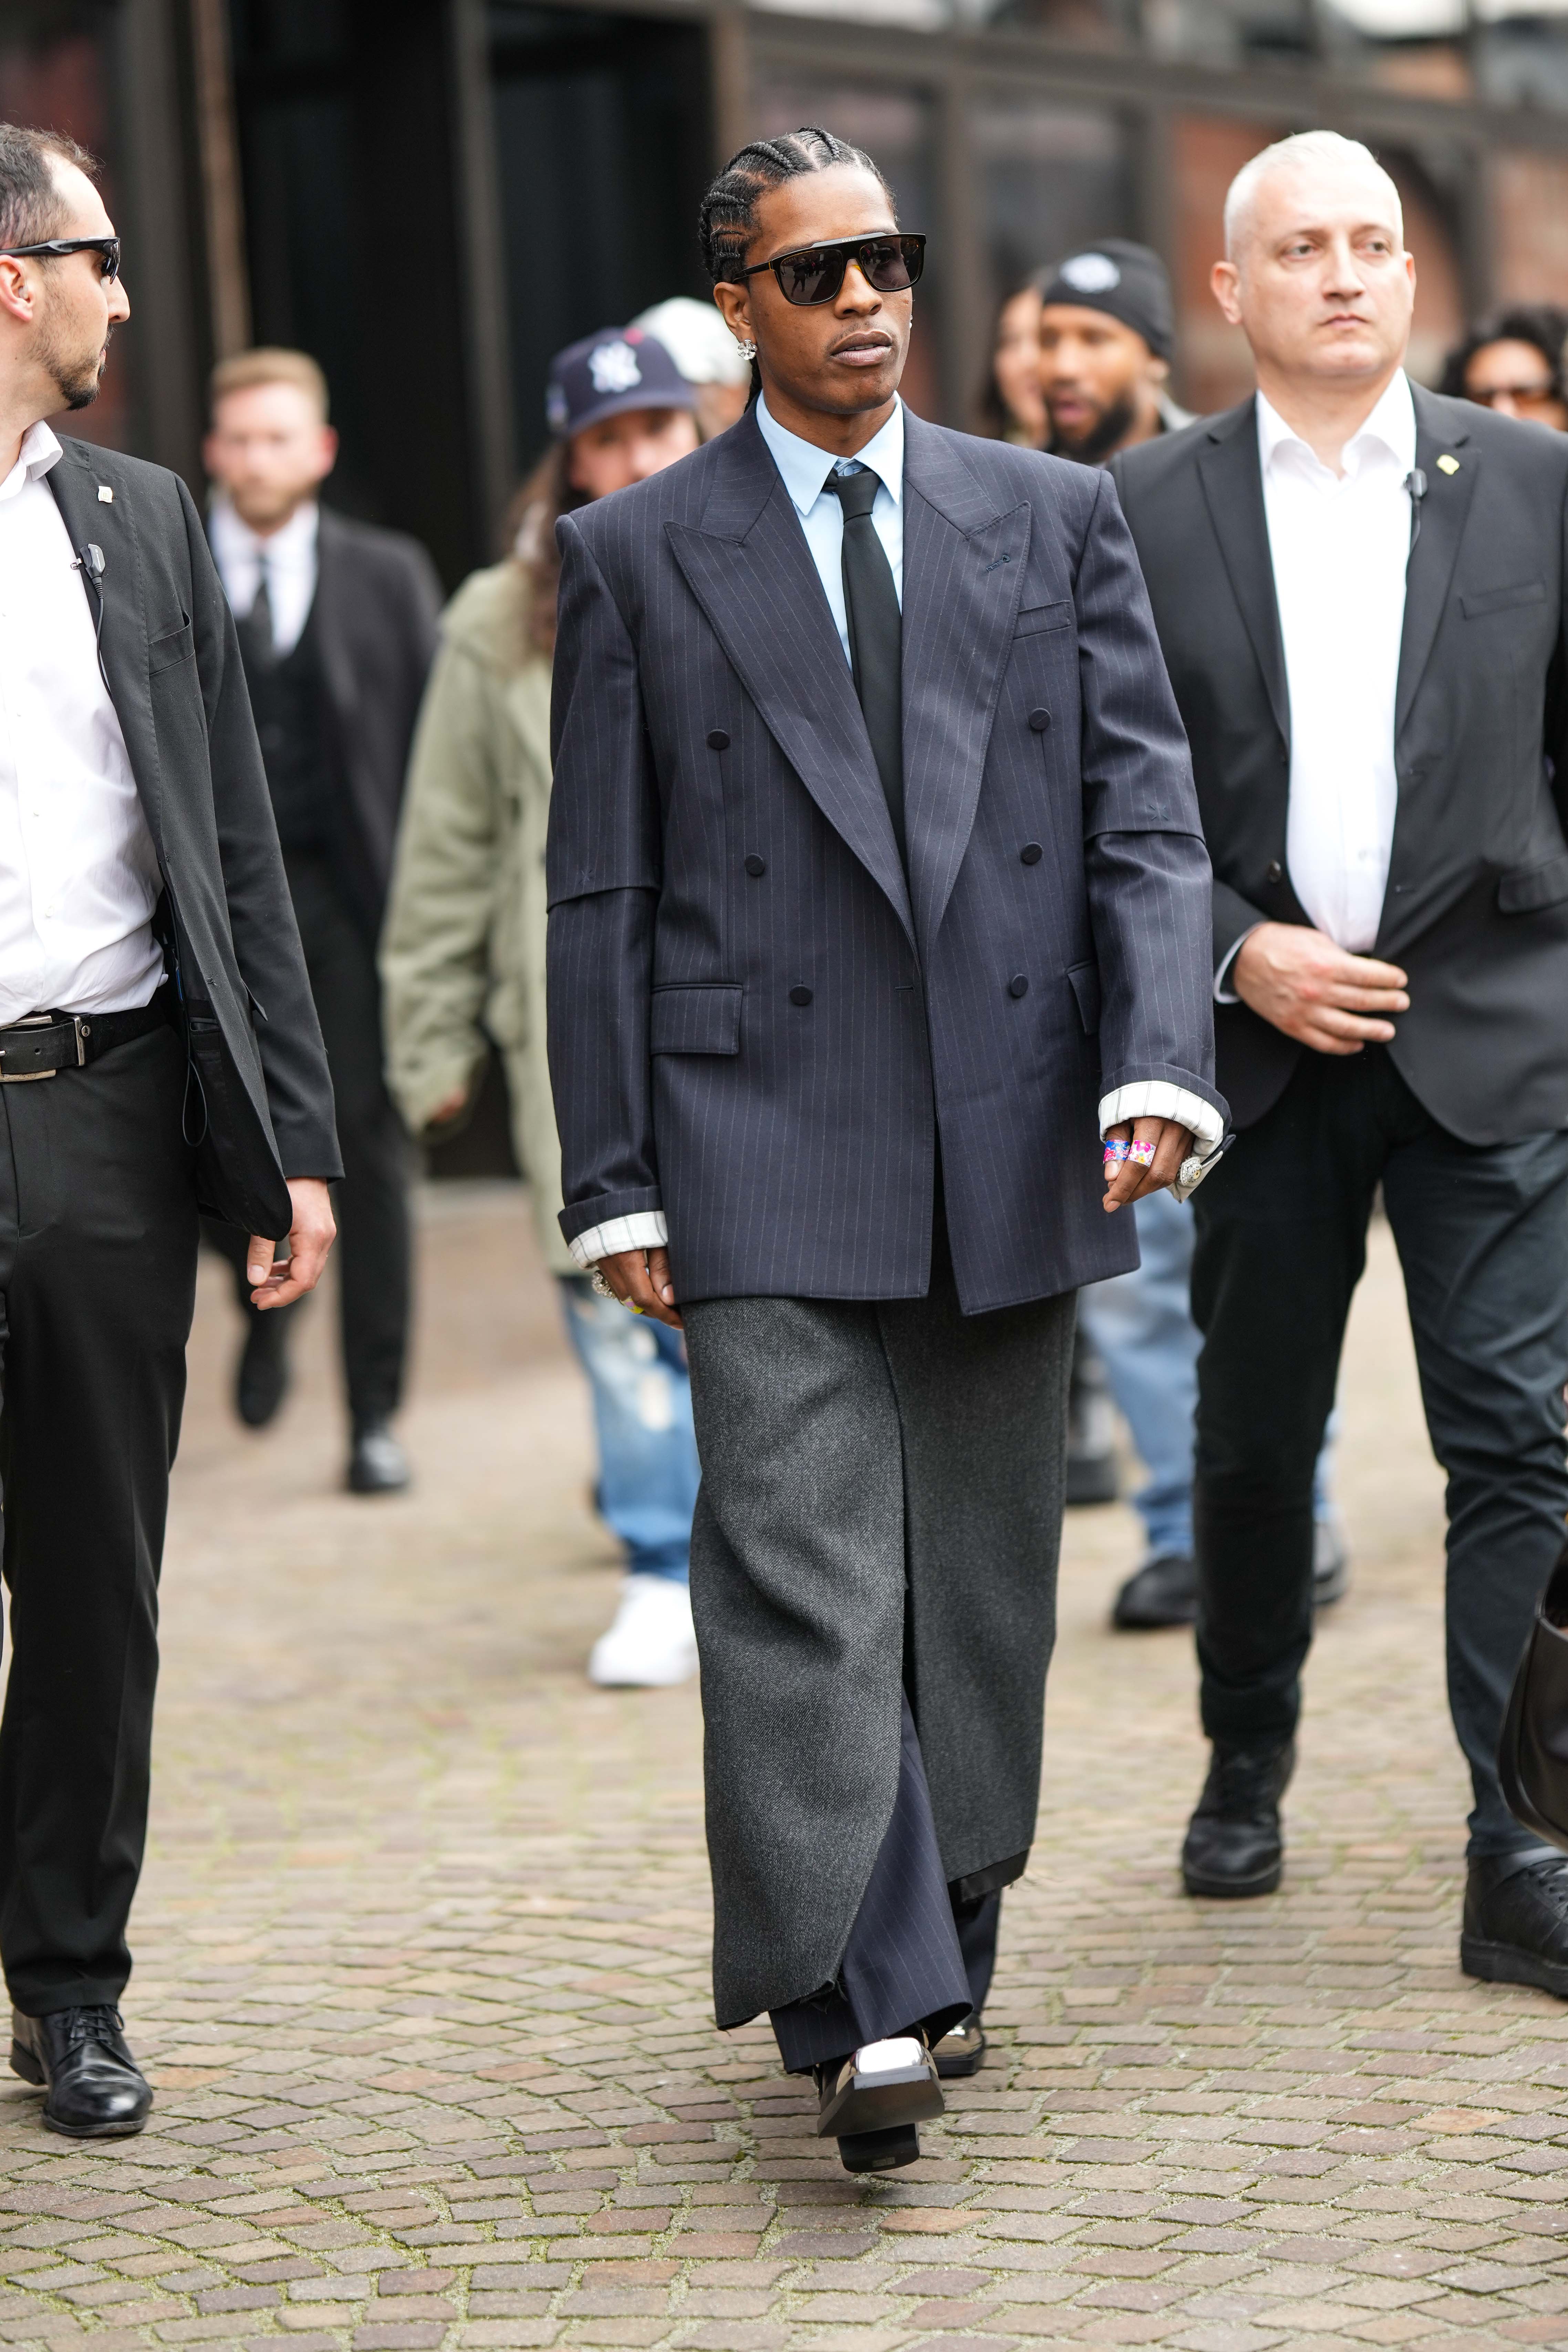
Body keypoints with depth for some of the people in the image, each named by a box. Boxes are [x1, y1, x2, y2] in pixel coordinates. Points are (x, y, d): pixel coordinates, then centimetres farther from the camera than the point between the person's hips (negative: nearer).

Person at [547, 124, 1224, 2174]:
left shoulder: (1055, 519, 9)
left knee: (982, 1583, 9)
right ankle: (863, 2009, -15)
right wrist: (613, 1181, -2)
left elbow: (1145, 820, 4)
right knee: (802, 1569, -13)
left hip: (1013, 1141, 3)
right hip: (766, 1147, -2)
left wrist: (1156, 1067, -12)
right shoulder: (639, 555, 4)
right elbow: (602, 892, 4)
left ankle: (940, 1959, 23)